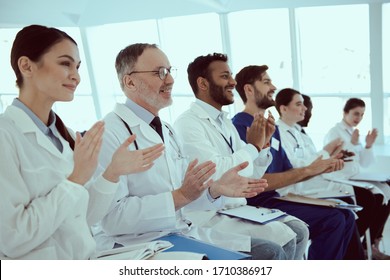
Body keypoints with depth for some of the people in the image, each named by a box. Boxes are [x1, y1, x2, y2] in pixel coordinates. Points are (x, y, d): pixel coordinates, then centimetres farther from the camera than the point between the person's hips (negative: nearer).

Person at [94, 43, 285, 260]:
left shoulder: (167, 131, 13)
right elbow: (112, 218, -22)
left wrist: (216, 188, -8)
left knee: (271, 254, 0)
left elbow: (187, 195, 12)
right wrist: (181, 195, -25)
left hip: (184, 232, 8)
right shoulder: (110, 133, -15)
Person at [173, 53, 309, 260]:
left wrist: (262, 144, -2)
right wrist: (253, 145, -13)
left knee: (298, 230, 1)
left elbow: (250, 177, 14)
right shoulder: (188, 123, -14)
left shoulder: (225, 122, 12)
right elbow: (217, 173, -26)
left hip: (238, 208, 8)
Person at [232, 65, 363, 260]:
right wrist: (308, 170, -15)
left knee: (346, 217, 1)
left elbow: (287, 173, 17)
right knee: (333, 220, -18)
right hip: (256, 204, -9)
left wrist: (320, 168, 0)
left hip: (273, 199, 9)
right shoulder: (240, 126, -13)